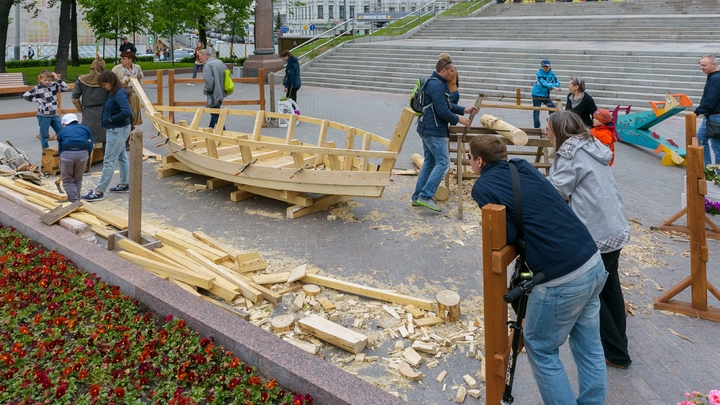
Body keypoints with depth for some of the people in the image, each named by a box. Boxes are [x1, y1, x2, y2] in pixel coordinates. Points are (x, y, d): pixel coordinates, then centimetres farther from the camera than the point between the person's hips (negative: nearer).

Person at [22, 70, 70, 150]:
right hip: (43, 116, -3)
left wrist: (57, 79, -12)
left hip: (55, 115, 3)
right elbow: (25, 95, -5)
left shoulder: (54, 85, 0)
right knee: (44, 135, 5)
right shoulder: (37, 88, -8)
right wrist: (37, 100, -9)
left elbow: (66, 88, -9)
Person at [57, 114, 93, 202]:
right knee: (78, 179, 19)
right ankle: (77, 199, 22)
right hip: (83, 153, 1)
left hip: (67, 154, -1)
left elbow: (60, 149, 25)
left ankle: (74, 201, 3)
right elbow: (90, 146, 10)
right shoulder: (86, 129, 23)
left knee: (67, 180, 12)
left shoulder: (62, 131, 23)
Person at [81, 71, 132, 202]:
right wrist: (110, 119, 0)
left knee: (109, 161, -5)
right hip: (116, 130, 10)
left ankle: (99, 192, -1)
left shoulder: (119, 94, -22)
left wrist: (111, 119, -21)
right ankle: (124, 185, 30)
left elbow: (126, 112, -33)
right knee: (122, 157, 18)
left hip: (118, 131, -10)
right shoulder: (111, 93, 7)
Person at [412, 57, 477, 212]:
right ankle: (425, 196, -12)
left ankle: (418, 197, 16)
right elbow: (442, 110, -21)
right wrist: (458, 119, -9)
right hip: (434, 130, -11)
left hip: (427, 128, 11)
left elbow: (447, 104, 20)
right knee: (443, 163, -9)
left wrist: (464, 110, 10)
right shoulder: (437, 85, -18)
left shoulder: (438, 83, 16)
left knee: (429, 162, 14)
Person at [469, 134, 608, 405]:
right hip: (594, 263, 7)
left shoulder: (483, 187, -5)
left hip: (561, 281, -7)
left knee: (541, 350, 14)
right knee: (589, 347, 20)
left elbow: (509, 236, -7)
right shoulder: (524, 167, 14)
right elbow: (544, 208, 17)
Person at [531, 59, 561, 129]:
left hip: (546, 95, 5)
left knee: (553, 108, 3)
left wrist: (551, 87, -26)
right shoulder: (539, 73, -16)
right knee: (536, 111, -2)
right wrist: (553, 87, -42)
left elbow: (557, 83, -3)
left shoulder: (552, 73, -1)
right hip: (537, 94, -5)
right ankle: (537, 127, 8)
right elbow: (544, 83, -31)